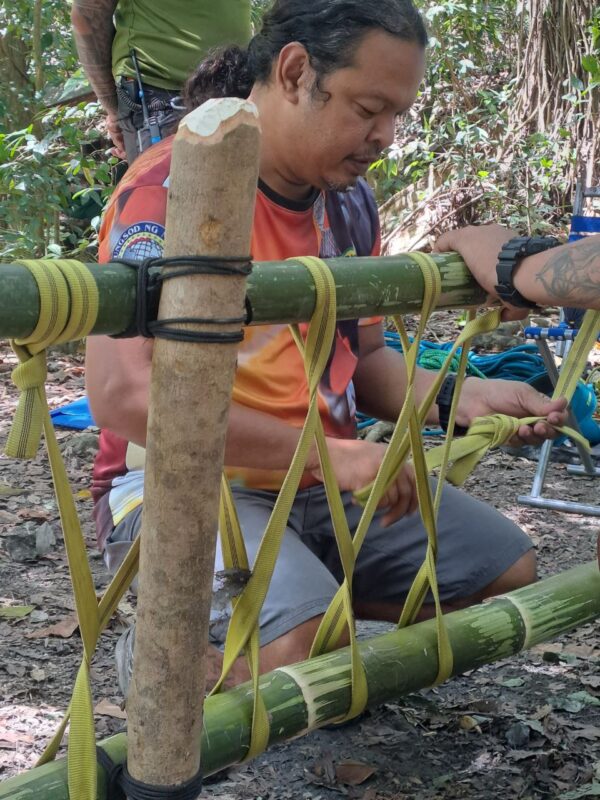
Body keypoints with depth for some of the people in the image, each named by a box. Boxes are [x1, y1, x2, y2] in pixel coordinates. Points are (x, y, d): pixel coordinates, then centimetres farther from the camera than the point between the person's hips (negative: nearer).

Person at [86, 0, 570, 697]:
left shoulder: (350, 202, 6)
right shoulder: (173, 188, -19)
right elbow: (122, 393, -28)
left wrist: (461, 399, -4)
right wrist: (325, 454, -28)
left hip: (326, 482, 8)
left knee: (507, 572, 5)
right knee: (305, 652, -31)